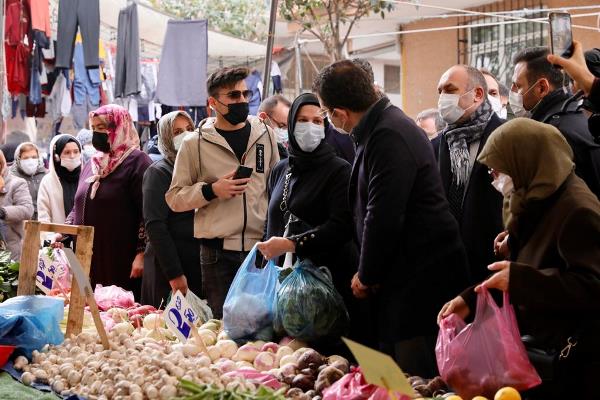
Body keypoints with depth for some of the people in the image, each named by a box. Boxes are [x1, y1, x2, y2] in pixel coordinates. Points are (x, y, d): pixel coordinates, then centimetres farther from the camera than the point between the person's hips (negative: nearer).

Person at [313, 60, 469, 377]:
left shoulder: (389, 137, -19)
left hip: (422, 277, -10)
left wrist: (367, 276, -9)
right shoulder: (380, 129, 14)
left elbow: (383, 217, -22)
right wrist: (368, 273, 17)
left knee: (417, 378, -5)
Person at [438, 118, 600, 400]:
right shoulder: (538, 203, 12)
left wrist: (519, 279, -28)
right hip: (543, 349, 10)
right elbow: (513, 273, 20)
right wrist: (470, 299, 8)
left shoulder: (577, 211, -20)